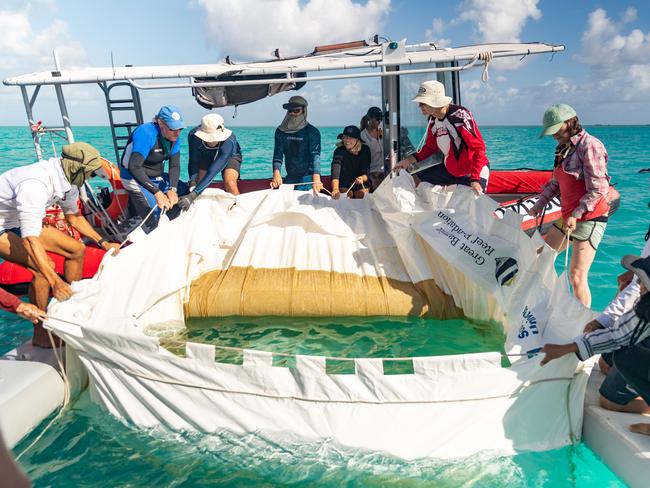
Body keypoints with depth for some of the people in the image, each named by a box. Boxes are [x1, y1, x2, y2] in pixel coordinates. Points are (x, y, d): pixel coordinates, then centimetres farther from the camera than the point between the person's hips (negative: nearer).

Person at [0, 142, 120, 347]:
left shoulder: (66, 180, -9)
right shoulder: (35, 184, -36)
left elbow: (74, 217, 9)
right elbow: (31, 239, -42)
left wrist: (104, 243, 3)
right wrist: (55, 281, -48)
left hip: (21, 223, 9)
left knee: (77, 250, 0)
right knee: (44, 266, -28)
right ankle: (40, 334, -12)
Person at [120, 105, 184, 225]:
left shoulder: (174, 137, -6)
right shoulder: (146, 134, -28)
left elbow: (175, 166, -9)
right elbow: (134, 167, -34)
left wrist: (172, 189, -27)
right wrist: (157, 192, -40)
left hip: (158, 177, 8)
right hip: (136, 179, -8)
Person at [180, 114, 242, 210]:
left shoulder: (229, 142, -43)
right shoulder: (193, 135, -34)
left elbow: (212, 172, -45)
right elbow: (194, 161, -22)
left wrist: (192, 196, -51)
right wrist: (193, 182, -41)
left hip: (230, 156, -3)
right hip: (206, 156, 3)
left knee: (230, 183, -29)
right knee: (199, 183, -14)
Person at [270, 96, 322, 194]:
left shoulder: (312, 132, -5)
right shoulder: (280, 131, 6)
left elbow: (315, 155, -17)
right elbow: (278, 154, -1)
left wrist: (316, 178, -34)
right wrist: (276, 173, -22)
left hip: (307, 177, -4)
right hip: (290, 177, 4)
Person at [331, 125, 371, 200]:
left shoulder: (365, 150, -9)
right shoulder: (339, 151, -17)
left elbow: (367, 171, -14)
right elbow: (335, 169, -34)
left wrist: (362, 178, -41)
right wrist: (335, 190, -52)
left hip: (361, 185, 2)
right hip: (344, 186, -2)